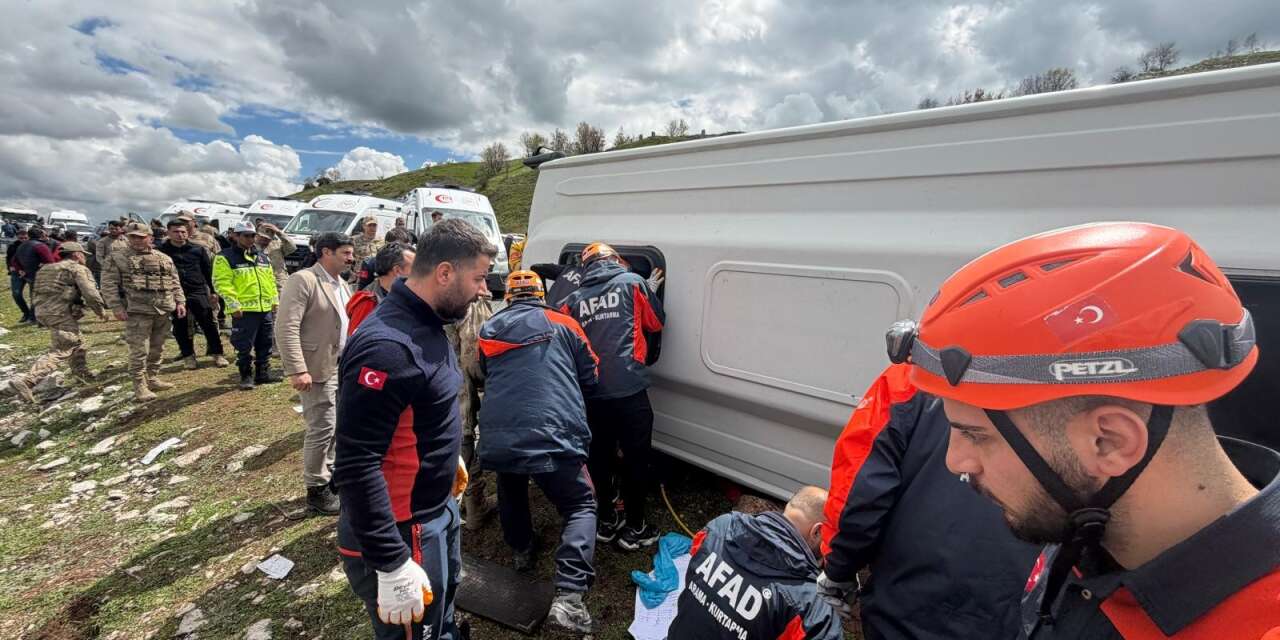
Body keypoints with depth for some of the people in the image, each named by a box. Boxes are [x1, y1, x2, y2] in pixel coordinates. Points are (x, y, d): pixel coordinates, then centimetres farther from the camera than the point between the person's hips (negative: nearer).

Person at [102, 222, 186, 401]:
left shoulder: (164, 259, 13)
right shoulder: (117, 258, 1)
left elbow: (174, 283, 16)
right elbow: (109, 285, -4)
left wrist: (180, 302, 6)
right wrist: (117, 307, -11)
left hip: (163, 311, 4)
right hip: (137, 312, -4)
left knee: (157, 348, 12)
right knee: (139, 350, -4)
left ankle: (153, 379, 24)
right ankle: (140, 386, 4)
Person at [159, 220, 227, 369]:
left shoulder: (197, 249, 4)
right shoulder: (162, 251, 0)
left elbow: (208, 271, 8)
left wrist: (212, 290, 6)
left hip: (198, 292, 0)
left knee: (208, 324, 0)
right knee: (180, 327, 8)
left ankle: (217, 354, 8)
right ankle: (188, 355, 20)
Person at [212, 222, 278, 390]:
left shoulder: (262, 256, 15)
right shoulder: (225, 257, -5)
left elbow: (271, 280, 20)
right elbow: (222, 283, -11)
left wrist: (275, 300, 14)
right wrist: (234, 306, -16)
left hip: (265, 309, 6)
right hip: (244, 311, -6)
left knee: (264, 345, 12)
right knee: (244, 346, -1)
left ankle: (263, 373, 22)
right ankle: (246, 377, 11)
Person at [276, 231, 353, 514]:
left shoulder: (341, 285, 14)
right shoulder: (302, 280, -13)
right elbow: (286, 329, -20)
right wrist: (297, 370, -25)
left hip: (344, 367, 8)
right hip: (319, 369, -8)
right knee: (322, 429, 0)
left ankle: (332, 475, 32)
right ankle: (316, 489, 15)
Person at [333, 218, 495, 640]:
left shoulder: (425, 324, 2)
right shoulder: (388, 346, -30)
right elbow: (356, 465, -30)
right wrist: (391, 564, -26)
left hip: (438, 510, 9)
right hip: (405, 531, -9)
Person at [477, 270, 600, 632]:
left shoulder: (488, 331, 14)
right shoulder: (563, 324, 6)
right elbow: (590, 376, 13)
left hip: (498, 440, 4)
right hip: (553, 438, -3)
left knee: (511, 494, 33)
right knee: (581, 507, 10)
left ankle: (522, 551, 50)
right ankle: (568, 596, -4)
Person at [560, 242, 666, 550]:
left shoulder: (574, 300, 13)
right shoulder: (632, 282, 4)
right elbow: (656, 322, 12)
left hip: (591, 394, 4)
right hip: (629, 390, -3)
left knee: (600, 458, 17)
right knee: (636, 460, 10)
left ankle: (607, 522, 31)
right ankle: (635, 528, 21)